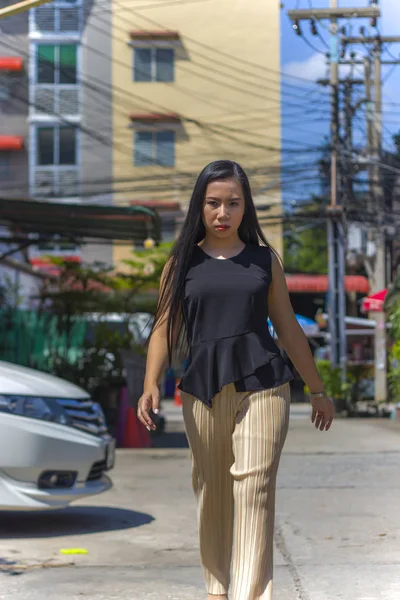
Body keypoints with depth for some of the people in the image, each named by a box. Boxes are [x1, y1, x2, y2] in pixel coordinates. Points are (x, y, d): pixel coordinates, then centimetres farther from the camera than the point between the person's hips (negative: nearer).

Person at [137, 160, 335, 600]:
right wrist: (151, 385, -13)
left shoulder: (264, 260, 8)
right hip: (203, 391, 1)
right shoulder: (182, 263, 7)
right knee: (212, 491, 8)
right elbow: (165, 328, 2)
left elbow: (288, 328, 13)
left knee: (254, 487, -10)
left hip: (262, 386, -1)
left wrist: (317, 390, 16)